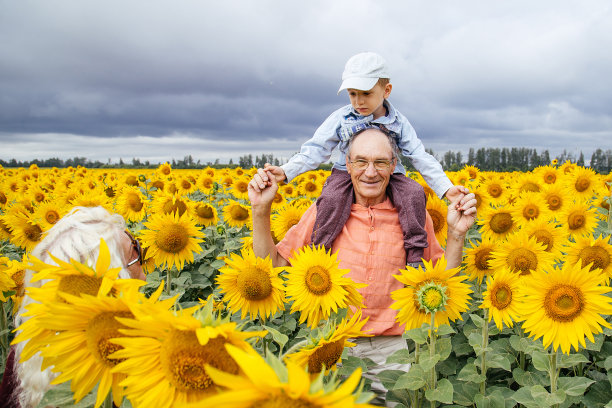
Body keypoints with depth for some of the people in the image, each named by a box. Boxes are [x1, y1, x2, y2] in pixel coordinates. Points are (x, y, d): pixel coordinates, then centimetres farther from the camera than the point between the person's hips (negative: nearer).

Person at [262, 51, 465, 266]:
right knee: (331, 198, -32)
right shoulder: (341, 118, -3)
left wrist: (445, 187, -12)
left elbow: (420, 157, -1)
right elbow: (316, 149, -4)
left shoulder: (399, 122, -1)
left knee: (415, 194, -26)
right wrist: (286, 171, -19)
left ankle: (415, 256, -15)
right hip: (347, 173, -1)